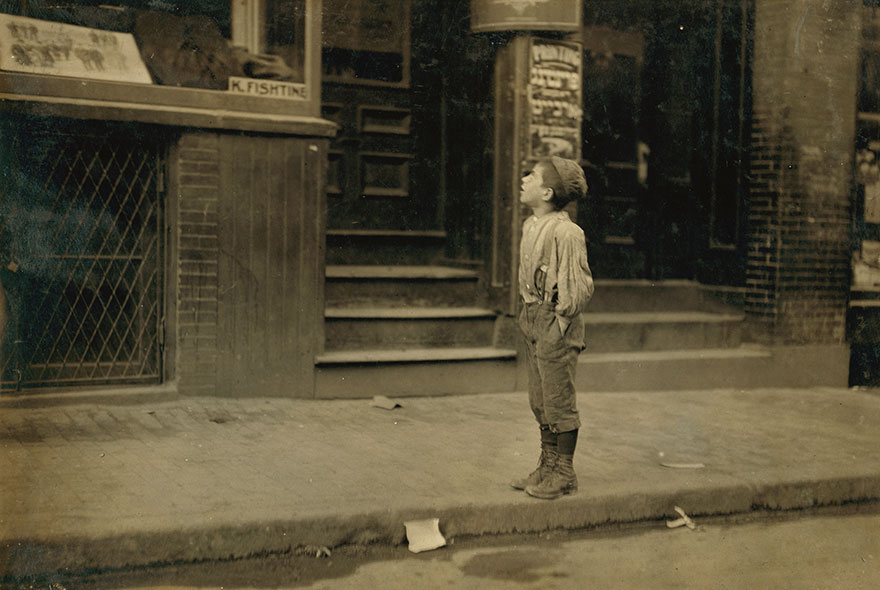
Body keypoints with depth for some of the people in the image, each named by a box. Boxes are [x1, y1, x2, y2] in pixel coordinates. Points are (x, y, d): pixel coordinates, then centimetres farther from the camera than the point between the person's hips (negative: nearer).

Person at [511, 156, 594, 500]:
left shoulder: (565, 232, -19)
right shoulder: (530, 226, 8)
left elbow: (580, 285, -16)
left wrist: (560, 319, -12)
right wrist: (529, 315, 15)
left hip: (556, 324, -9)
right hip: (534, 321, 9)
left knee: (559, 402, 1)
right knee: (540, 402, 16)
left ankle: (564, 474, 14)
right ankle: (547, 468, 27)